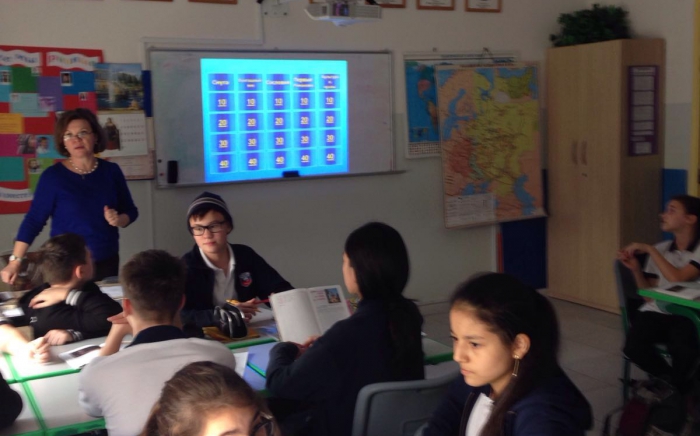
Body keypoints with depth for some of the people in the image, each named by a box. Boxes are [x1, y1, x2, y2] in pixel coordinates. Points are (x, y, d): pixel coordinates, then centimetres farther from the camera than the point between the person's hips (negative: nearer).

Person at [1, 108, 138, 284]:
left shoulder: (111, 171, 1)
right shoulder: (53, 176, -8)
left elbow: (130, 211, 8)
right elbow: (34, 220, -7)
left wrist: (118, 220, -13)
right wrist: (15, 261, -12)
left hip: (107, 262, 3)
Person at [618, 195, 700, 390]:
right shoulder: (661, 249, 11)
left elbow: (678, 278, -19)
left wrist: (649, 250, -13)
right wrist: (636, 269, -4)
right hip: (656, 312, 4)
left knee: (684, 351, -35)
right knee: (633, 347, -27)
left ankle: (673, 388, 2)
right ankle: (673, 382, 5)